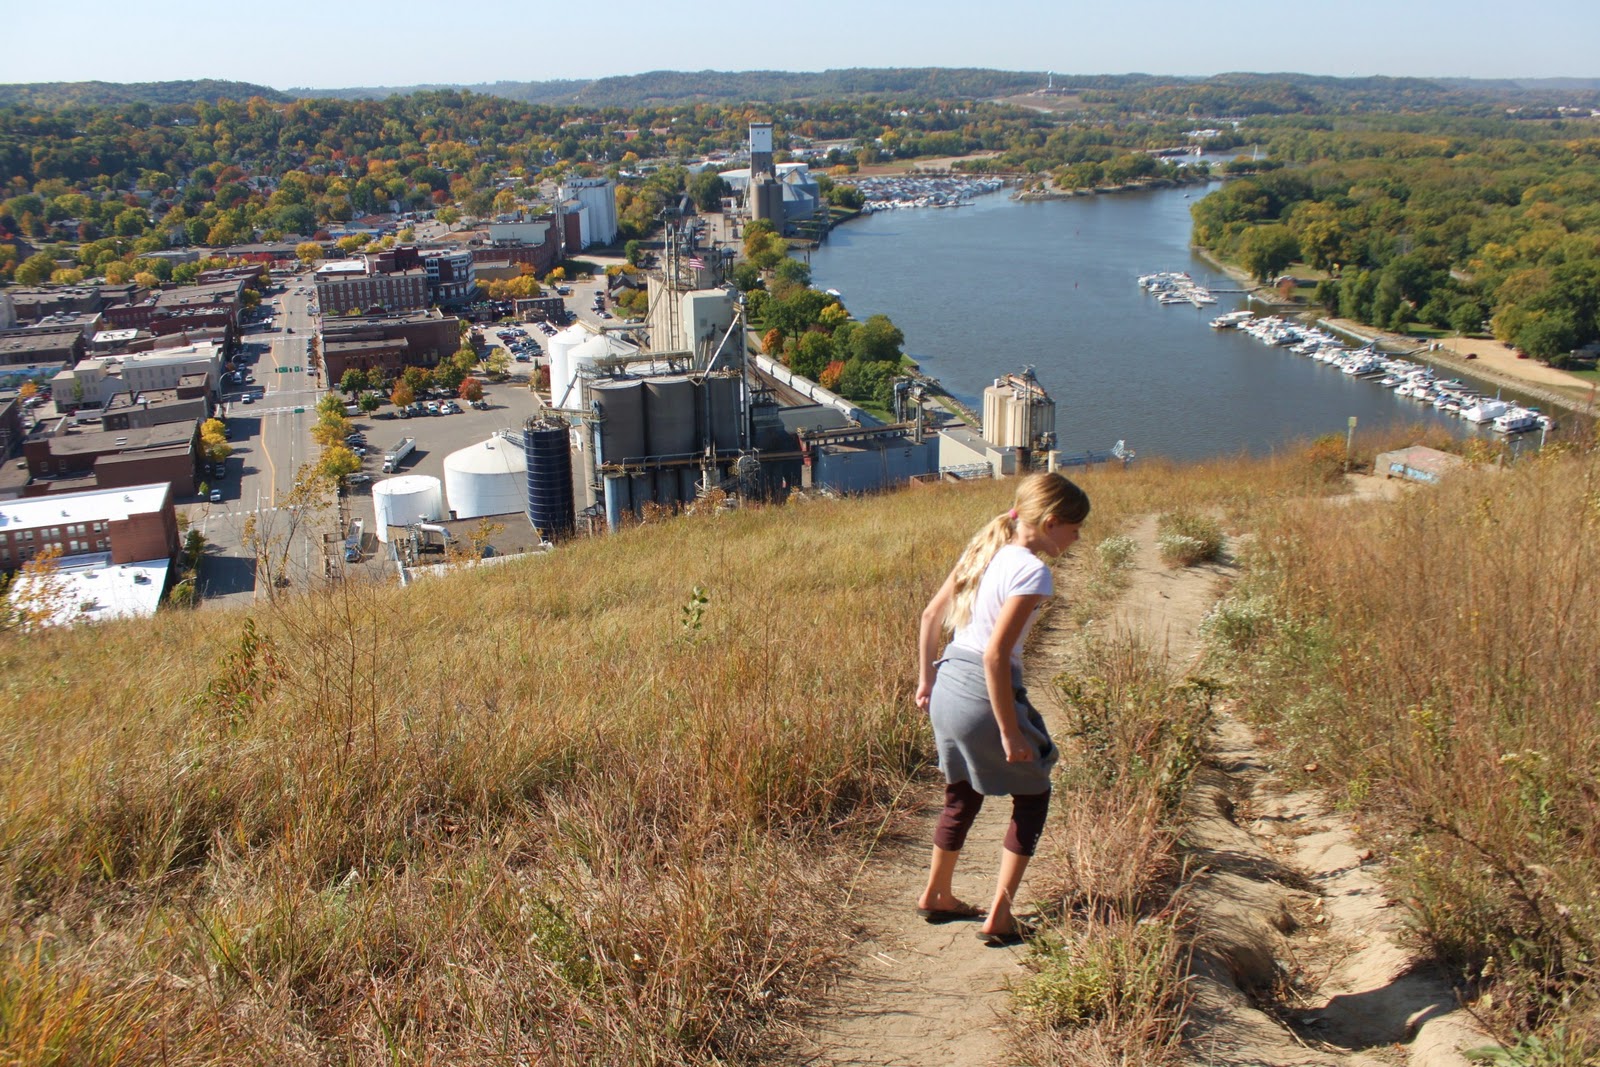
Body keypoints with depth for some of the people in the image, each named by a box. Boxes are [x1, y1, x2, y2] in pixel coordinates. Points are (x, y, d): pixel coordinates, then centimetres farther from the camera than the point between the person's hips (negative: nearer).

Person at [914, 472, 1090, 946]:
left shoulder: (985, 550, 7)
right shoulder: (1031, 572, -18)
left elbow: (931, 615, 12)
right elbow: (995, 655, -24)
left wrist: (926, 679, 20)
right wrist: (1010, 733, -18)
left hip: (946, 687, 8)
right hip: (982, 693, -8)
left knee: (962, 797, 26)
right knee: (1032, 796, 13)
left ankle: (936, 897, 39)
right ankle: (1000, 917, 15)